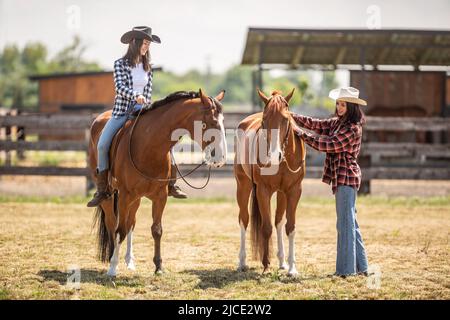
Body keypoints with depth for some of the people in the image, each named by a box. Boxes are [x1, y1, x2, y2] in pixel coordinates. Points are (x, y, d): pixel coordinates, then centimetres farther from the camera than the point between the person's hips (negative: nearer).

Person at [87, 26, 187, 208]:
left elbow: (148, 92, 14)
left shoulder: (148, 67, 10)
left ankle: (171, 184, -7)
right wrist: (136, 96, -32)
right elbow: (120, 87, -16)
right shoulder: (120, 64, -3)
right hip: (122, 111, -3)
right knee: (102, 145, -20)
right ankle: (101, 190, -10)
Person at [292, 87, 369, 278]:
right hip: (341, 178, 10)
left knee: (345, 223, -5)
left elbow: (328, 145, -20)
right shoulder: (338, 122, 12)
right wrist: (291, 116, 2)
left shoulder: (353, 128, -17)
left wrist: (301, 134, -15)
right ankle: (360, 266, 21)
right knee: (350, 223, 14)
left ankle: (346, 269, -1)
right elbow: (316, 124, 12)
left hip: (346, 178, -10)